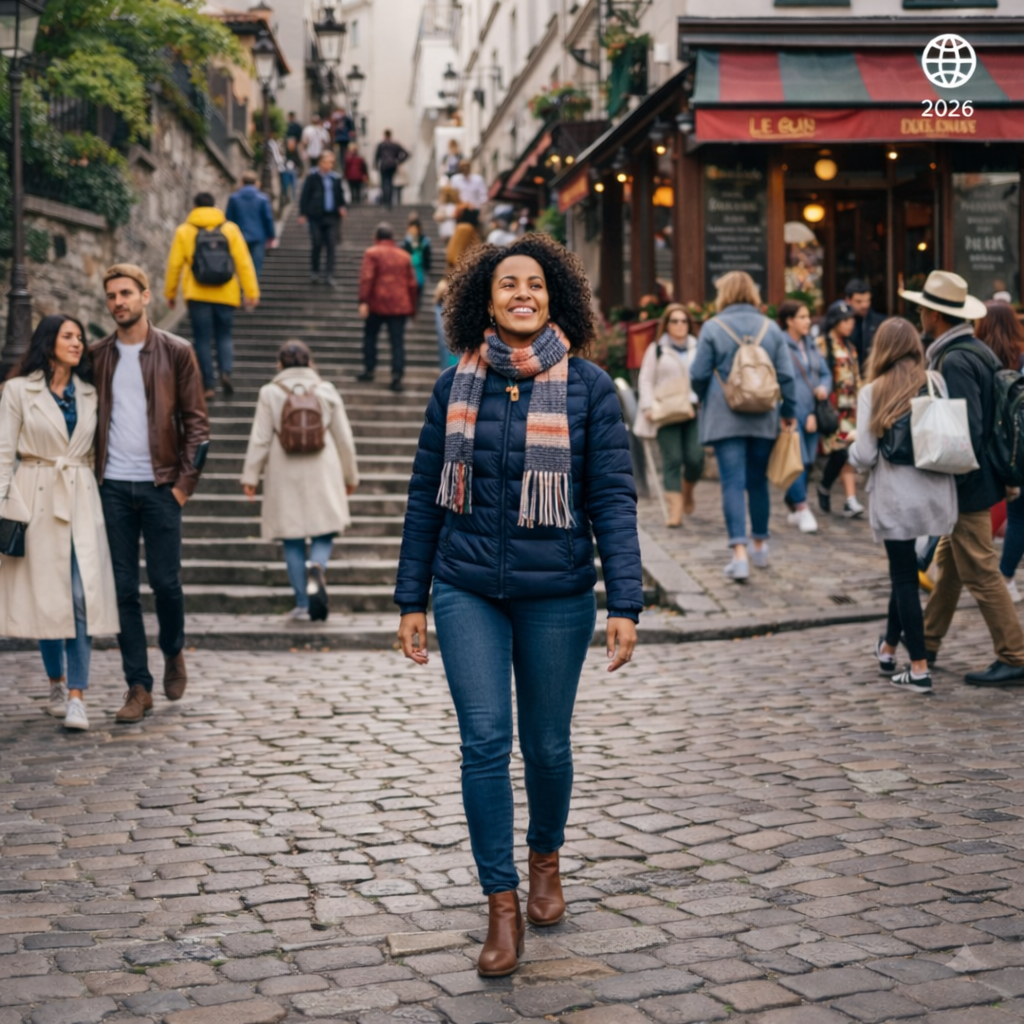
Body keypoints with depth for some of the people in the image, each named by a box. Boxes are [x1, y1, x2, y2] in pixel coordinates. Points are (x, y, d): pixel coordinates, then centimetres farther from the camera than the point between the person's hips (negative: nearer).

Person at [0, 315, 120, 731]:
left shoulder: (89, 393, 11)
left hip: (81, 499, 2)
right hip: (35, 500, -2)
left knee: (83, 597, -10)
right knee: (45, 596, 5)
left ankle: (77, 697, -11)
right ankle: (57, 684, 24)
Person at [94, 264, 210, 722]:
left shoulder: (176, 353, 1)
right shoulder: (98, 356, 8)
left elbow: (196, 421, 0)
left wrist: (185, 481, -7)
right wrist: (90, 477, 3)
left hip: (160, 486, -2)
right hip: (113, 487, 2)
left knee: (165, 581, 0)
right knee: (123, 589, 2)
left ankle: (173, 652, 29)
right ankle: (138, 687, 8)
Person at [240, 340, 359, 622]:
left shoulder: (270, 393, -1)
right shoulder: (327, 390, 4)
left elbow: (259, 439, -2)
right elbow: (344, 438, 7)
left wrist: (250, 476, 6)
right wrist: (350, 476, 17)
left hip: (285, 475, 0)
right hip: (322, 473, 0)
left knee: (293, 540, 6)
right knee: (324, 531, 7)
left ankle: (302, 603, 7)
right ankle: (317, 567, -26)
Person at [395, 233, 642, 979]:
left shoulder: (588, 387, -3)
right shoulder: (457, 385, 3)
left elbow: (614, 498, -5)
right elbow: (426, 495, 8)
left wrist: (625, 604, -12)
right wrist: (411, 599, 6)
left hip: (556, 594, -1)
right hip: (467, 590, 1)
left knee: (546, 744, 11)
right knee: (485, 743, -5)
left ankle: (546, 861, 38)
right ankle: (503, 907, 6)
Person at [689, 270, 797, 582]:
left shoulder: (713, 328, -5)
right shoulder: (771, 328, 5)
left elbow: (698, 375, -3)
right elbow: (786, 375, 2)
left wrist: (705, 400, 17)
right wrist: (789, 413, 12)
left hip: (724, 419, -3)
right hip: (763, 419, 3)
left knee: (733, 483, -5)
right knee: (758, 481, 16)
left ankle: (740, 552, -16)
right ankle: (760, 545, 28)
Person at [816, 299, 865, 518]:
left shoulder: (849, 347, 17)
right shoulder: (821, 344, -6)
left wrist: (859, 404, 17)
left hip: (849, 407, 7)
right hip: (831, 406, -7)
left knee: (849, 452, 1)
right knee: (839, 451, -11)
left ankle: (850, 501, -1)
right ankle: (824, 487, 15)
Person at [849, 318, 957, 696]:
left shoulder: (873, 392, -6)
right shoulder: (936, 383, 0)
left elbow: (864, 457, -9)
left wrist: (853, 451, 13)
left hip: (896, 498, -3)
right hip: (936, 493, 3)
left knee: (904, 577, 5)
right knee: (905, 570, 19)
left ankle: (919, 669, 5)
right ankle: (889, 646, 33)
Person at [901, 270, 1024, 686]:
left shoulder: (954, 362, -22)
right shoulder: (979, 351, 9)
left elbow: (966, 432, -27)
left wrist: (950, 480, -18)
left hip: (967, 485, -10)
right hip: (980, 476, 10)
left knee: (980, 573, -3)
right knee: (949, 562, 19)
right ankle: (927, 642, 30)